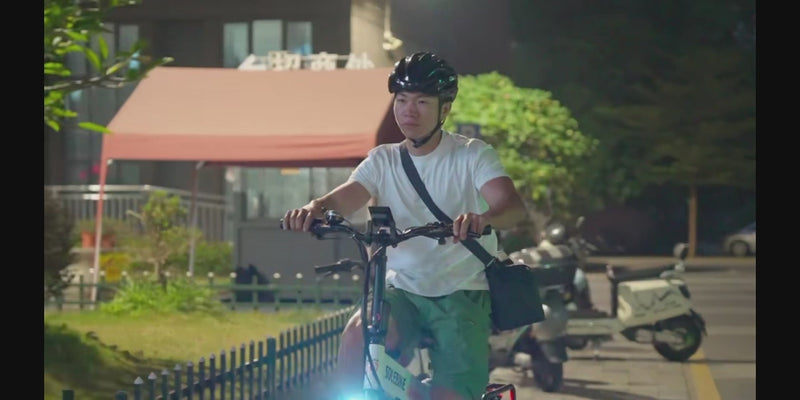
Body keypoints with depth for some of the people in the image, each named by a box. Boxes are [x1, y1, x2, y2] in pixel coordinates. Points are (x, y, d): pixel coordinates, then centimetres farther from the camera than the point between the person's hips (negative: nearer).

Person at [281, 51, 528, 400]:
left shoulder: (472, 156, -5)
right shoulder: (383, 160, 5)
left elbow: (513, 206, -23)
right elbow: (343, 199, -12)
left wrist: (481, 218, -48)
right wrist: (314, 209, -38)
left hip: (462, 296, -2)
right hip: (403, 291, 2)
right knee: (358, 334, -30)